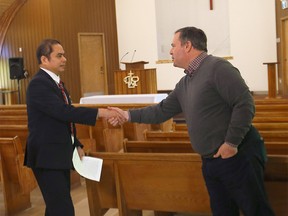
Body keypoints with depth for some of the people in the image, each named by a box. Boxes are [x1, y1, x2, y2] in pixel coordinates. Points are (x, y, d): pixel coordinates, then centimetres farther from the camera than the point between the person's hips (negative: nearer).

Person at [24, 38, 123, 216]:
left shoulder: (56, 82, 14)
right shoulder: (38, 84, -17)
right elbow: (63, 111, -28)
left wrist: (76, 145, 13)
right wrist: (100, 113, -30)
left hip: (60, 154, 9)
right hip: (47, 156, -9)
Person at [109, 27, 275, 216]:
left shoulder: (217, 67, -14)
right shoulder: (184, 83, 14)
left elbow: (245, 104, -21)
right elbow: (162, 111, 22)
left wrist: (231, 143, -20)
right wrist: (128, 115, 19)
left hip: (237, 155, -9)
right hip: (210, 161, 9)